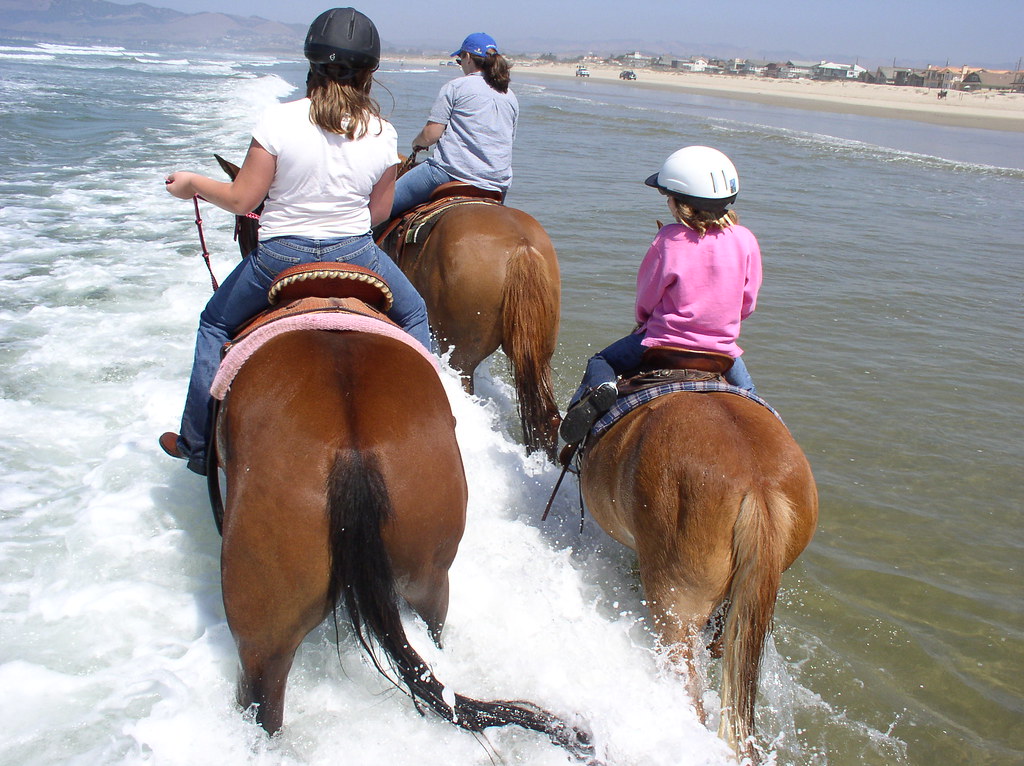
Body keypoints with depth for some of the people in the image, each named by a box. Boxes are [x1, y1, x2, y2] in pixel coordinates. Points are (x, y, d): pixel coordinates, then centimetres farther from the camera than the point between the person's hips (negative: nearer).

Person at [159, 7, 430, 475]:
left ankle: (198, 445, 28)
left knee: (215, 324, 23)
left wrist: (192, 184, 7)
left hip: (280, 257, -1)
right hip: (355, 255, 1)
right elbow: (380, 212, 2)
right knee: (413, 315, 28)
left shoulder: (279, 121, -16)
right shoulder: (383, 134, -8)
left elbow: (241, 200, -11)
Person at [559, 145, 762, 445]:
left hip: (665, 342, -3)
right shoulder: (745, 241, -5)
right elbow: (747, 304, 3)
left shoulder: (670, 240, -15)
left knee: (600, 362, 15)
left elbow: (646, 297, -3)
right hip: (723, 345, 3)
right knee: (746, 390, 32)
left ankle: (599, 390, -13)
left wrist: (645, 320, 19)